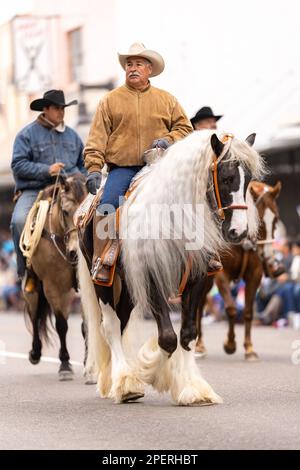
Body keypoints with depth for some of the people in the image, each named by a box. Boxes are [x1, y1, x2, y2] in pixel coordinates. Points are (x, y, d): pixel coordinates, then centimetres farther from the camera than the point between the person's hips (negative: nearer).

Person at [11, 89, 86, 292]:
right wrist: (46, 170, -14)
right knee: (20, 221, -31)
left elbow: (83, 164, 27)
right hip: (33, 191, -3)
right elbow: (18, 165, -4)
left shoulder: (72, 135, 18)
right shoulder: (28, 134, 4)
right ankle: (29, 270, -17)